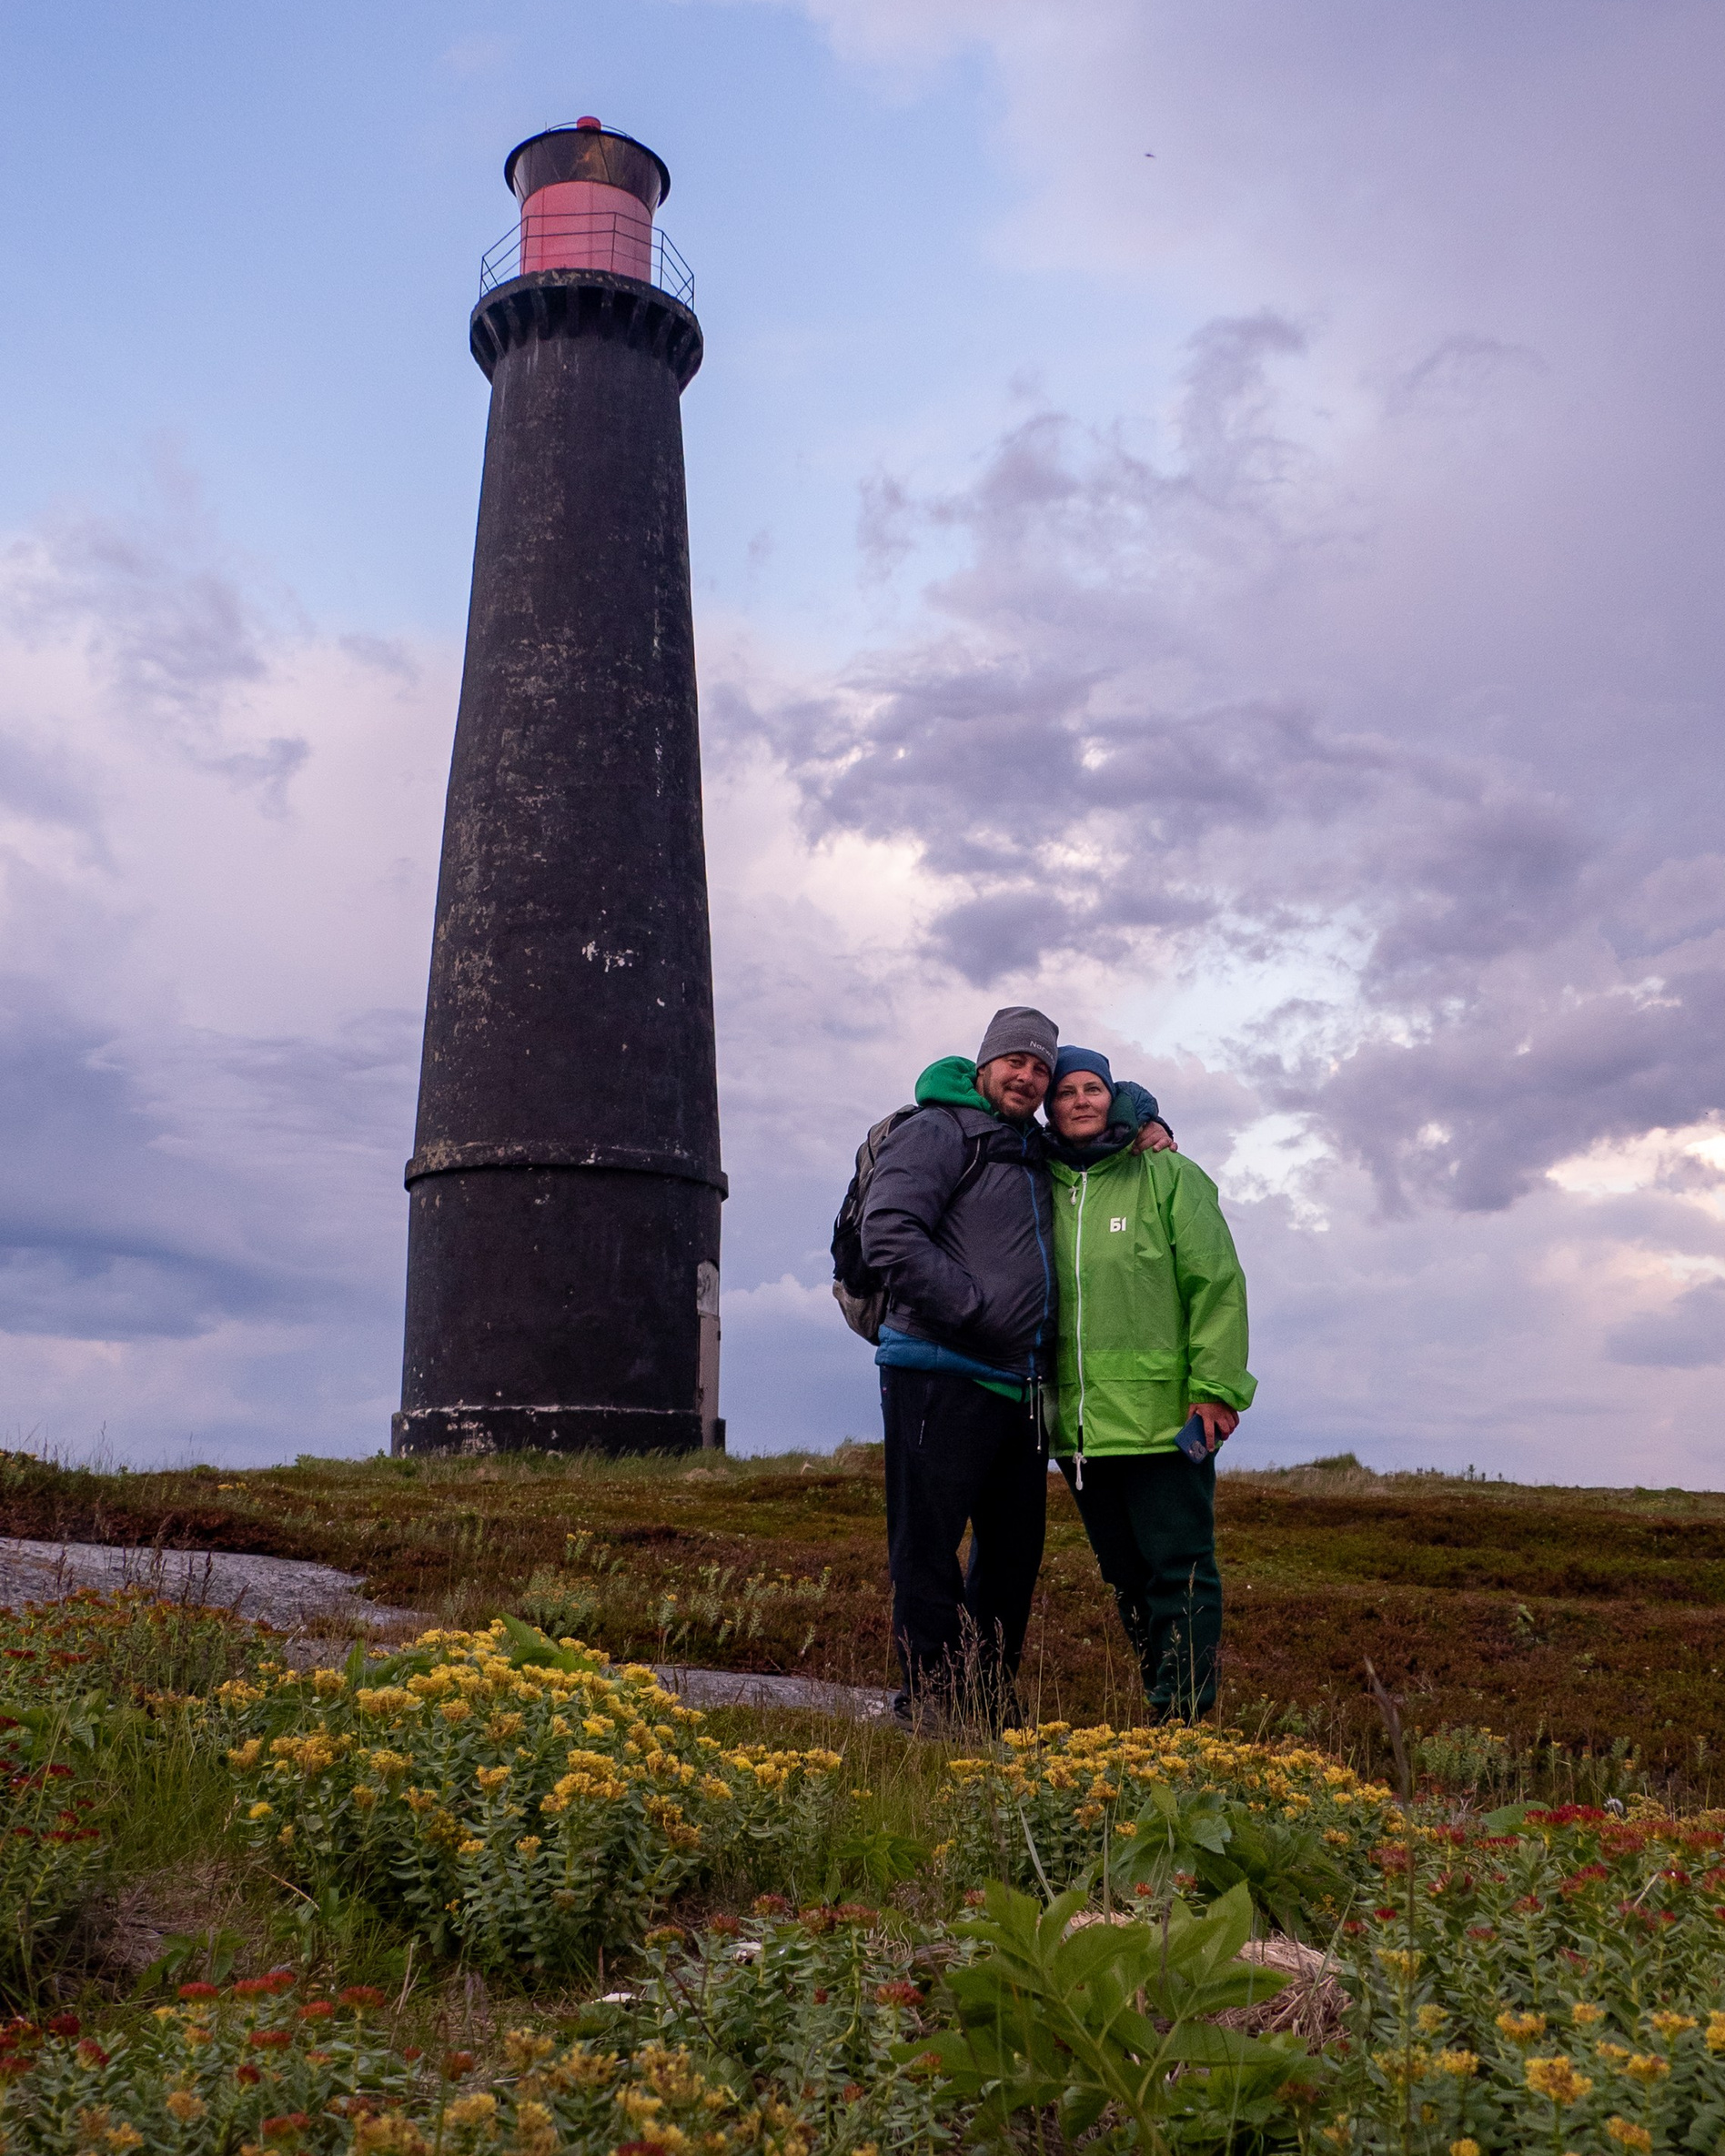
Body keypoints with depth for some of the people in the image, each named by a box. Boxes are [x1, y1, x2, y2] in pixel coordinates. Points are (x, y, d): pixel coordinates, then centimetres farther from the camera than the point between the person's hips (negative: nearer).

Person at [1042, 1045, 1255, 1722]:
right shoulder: (1038, 1188, 10)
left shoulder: (1169, 1176, 1)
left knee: (1179, 1570, -2)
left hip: (1164, 1418, -4)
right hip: (1077, 1427, 4)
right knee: (1126, 1576, 14)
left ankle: (1182, 1719, 4)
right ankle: (1161, 1706, 25)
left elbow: (1218, 1284, -2)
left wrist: (1217, 1387, -10)